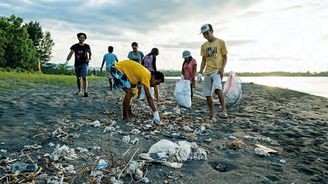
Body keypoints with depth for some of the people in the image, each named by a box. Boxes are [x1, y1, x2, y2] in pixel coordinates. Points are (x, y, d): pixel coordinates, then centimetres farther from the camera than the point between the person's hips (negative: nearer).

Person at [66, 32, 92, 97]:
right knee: (78, 78, 11)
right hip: (77, 64, 2)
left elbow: (90, 52, 20)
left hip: (84, 63, -2)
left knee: (84, 77, -18)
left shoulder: (86, 46, 2)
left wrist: (89, 58, 5)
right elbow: (70, 54, -6)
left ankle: (85, 91, -20)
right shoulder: (75, 46, 1)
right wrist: (67, 60, -22)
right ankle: (79, 90, 29)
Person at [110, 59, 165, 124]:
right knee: (129, 93, -14)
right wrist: (155, 113, -26)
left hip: (120, 69, 10)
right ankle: (125, 116, -5)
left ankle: (129, 113, 27)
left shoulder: (147, 75, 3)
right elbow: (149, 97, -27)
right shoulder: (146, 76, -24)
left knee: (129, 93, 17)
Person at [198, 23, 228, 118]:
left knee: (218, 88, -29)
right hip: (207, 72, 5)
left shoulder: (220, 42, 1)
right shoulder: (204, 46, 12)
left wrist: (222, 68, -13)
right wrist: (200, 72, 5)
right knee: (207, 93, 4)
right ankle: (212, 112, 18)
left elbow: (225, 57, 2)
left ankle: (224, 110, -24)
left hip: (217, 70, -5)